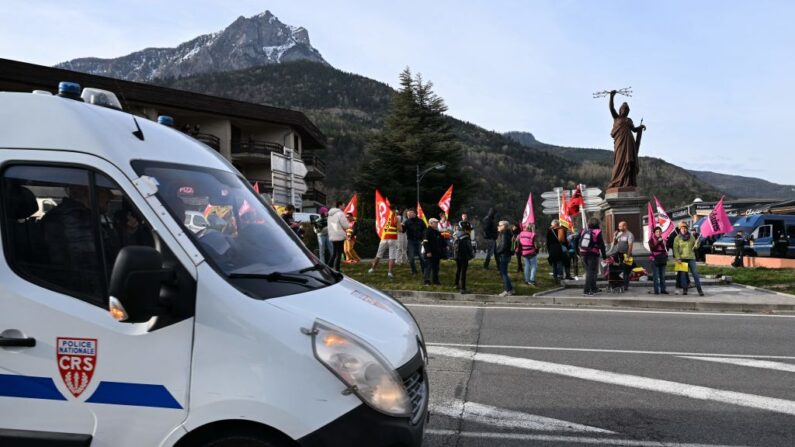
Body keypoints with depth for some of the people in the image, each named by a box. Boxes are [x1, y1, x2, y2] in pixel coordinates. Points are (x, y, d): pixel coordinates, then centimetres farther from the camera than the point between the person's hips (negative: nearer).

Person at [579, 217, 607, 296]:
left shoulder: (583, 231, 5)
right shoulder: (598, 233, -7)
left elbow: (576, 240, 6)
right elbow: (601, 245, -6)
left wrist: (578, 251, 15)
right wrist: (604, 255, 2)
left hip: (583, 254, 5)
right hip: (593, 254, -5)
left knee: (588, 271, 16)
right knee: (591, 272, -1)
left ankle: (593, 288, 28)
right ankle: (586, 290, -9)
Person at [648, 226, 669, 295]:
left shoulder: (663, 239, 13)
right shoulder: (651, 240, 0)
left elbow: (666, 249, 15)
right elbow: (652, 248, -13)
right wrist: (658, 242, -19)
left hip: (662, 260, 5)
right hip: (655, 260, -5)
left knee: (662, 275, 6)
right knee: (656, 276, -7)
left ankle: (663, 289, 11)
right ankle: (656, 290, -5)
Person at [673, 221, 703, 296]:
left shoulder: (691, 237, 9)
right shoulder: (677, 238, 3)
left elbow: (695, 247, 16)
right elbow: (675, 249, -2)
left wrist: (697, 244, -7)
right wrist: (678, 258, -11)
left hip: (691, 258, 1)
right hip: (682, 259, -1)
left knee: (695, 274, -3)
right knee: (683, 275, 2)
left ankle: (699, 290, -1)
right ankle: (684, 290, 11)